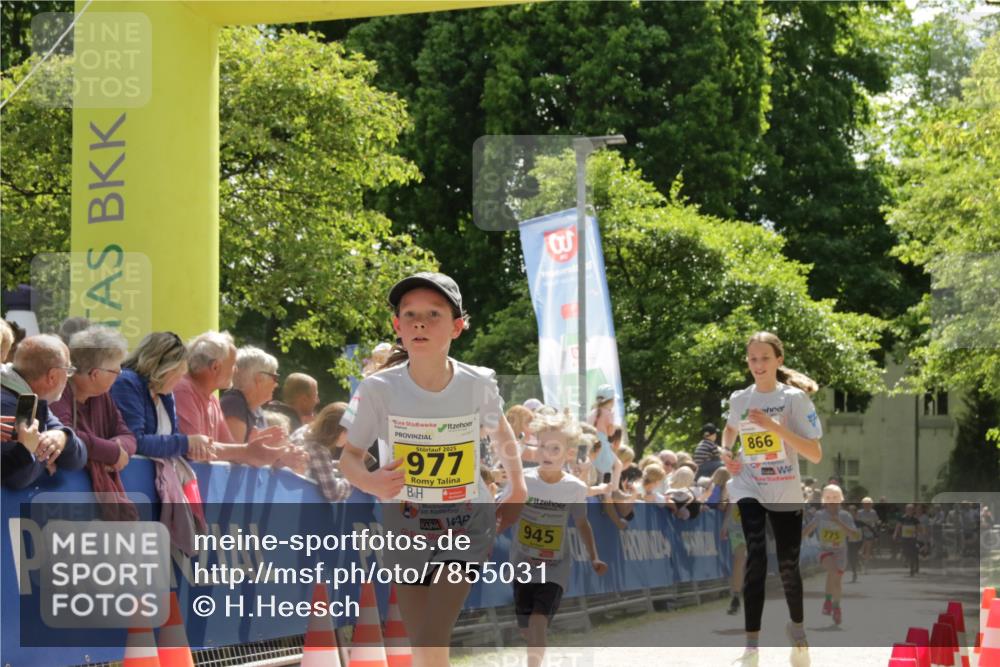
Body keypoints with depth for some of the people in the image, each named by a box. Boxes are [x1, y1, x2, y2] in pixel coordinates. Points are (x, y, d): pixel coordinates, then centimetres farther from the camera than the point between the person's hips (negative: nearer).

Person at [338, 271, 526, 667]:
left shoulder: (478, 384, -13)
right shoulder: (378, 389, -17)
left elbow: (500, 432, 10)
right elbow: (349, 455, -8)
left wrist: (517, 489, 5)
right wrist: (370, 482, -29)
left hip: (466, 527, -1)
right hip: (405, 530, 1)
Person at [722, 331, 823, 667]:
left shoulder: (795, 398, -10)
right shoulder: (739, 399, 2)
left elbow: (815, 455, -17)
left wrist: (776, 427, -26)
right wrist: (726, 452, 5)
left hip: (786, 494, -1)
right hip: (749, 489, 1)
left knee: (788, 565, 7)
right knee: (756, 556, -20)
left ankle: (797, 627, 37)